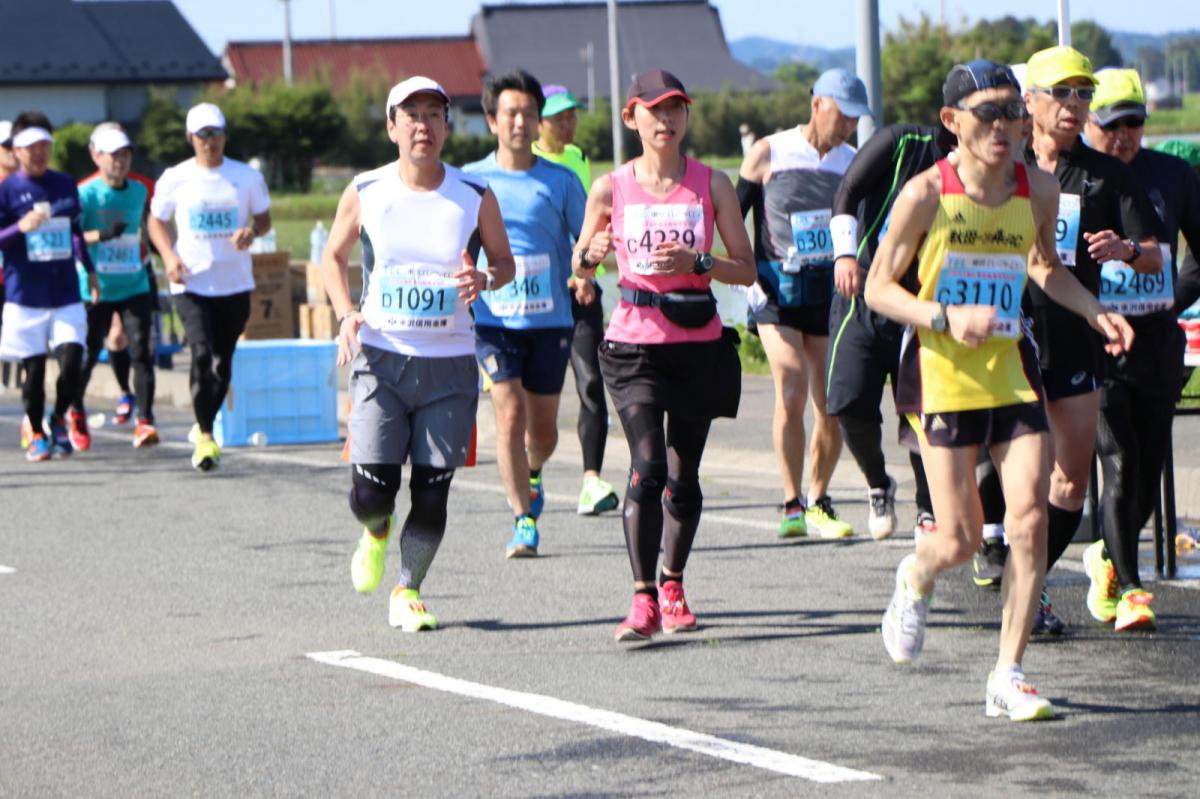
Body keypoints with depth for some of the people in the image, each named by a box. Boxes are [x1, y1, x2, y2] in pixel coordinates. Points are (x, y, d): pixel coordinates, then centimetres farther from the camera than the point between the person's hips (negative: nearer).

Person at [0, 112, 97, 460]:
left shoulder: (66, 185, 12)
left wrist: (89, 269, 25)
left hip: (66, 292, 3)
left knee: (72, 361, -10)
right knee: (33, 367, 1)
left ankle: (59, 419, 16)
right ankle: (35, 431, 21)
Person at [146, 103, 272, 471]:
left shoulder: (247, 177, 3)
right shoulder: (174, 179, 1)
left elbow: (264, 219, 12)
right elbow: (156, 221, 13)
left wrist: (252, 231, -12)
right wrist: (169, 256, -5)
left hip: (235, 284, 2)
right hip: (191, 284, -2)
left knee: (223, 363, 7)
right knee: (202, 353, -19)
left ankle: (205, 425, 30)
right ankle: (204, 435, -11)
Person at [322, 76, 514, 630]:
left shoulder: (475, 198, -2)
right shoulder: (365, 194, -1)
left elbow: (504, 261, 10)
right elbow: (334, 256, 12)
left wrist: (485, 279, -14)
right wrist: (346, 314, -5)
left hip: (450, 364, 0)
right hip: (380, 359, 0)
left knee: (432, 493, -1)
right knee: (370, 492, -7)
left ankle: (407, 593, 19)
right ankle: (375, 533, 30)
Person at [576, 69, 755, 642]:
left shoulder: (711, 184, 2)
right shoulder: (611, 188, 2)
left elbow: (747, 270, 2)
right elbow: (579, 268, 11)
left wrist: (696, 262, -15)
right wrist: (593, 253, -11)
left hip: (699, 345, 2)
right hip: (635, 344, -1)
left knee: (683, 473, 8)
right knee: (647, 465, -17)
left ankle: (672, 587, 27)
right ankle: (643, 600, -17)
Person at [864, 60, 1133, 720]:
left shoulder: (1039, 190, 1)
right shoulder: (927, 193, -10)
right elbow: (878, 288, -5)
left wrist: (1094, 312, 6)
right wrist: (945, 317, -21)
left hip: (1011, 368, 4)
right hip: (941, 370, -3)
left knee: (1030, 520, -9)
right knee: (959, 540, -5)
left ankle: (1008, 677, 1)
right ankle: (916, 581, 34)